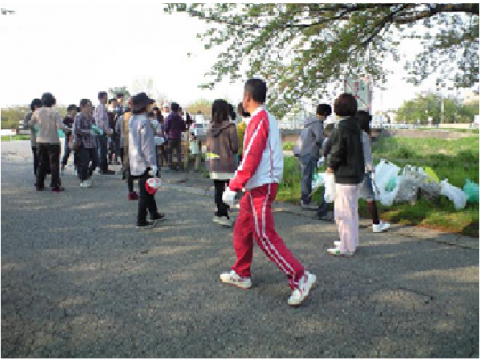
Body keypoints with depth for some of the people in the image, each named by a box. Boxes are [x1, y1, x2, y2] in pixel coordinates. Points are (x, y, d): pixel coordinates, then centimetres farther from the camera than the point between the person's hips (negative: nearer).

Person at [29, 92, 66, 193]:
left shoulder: (37, 112, 0)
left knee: (42, 164, 15)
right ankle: (55, 186, 1)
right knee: (54, 164, 2)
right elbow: (60, 126, -21)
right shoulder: (55, 113, -12)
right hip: (53, 141, -4)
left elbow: (30, 123, 12)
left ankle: (39, 185, 18)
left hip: (40, 141, 4)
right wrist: (65, 127, -2)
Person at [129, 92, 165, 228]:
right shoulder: (144, 122, -20)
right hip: (145, 163, -9)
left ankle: (154, 214, 33)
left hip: (136, 161, 9)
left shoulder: (132, 120, 7)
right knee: (145, 192, 1)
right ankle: (141, 221, 9)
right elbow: (147, 146, -22)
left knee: (147, 190, 20)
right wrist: (152, 165, -18)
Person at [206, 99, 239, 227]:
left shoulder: (211, 128, 4)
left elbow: (208, 147, 10)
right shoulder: (230, 126, -11)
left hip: (214, 165, 5)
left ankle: (220, 214, 23)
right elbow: (235, 147, -10)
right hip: (228, 165, -5)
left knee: (218, 190, 13)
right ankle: (224, 215, -1)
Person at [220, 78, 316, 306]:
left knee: (265, 237, -7)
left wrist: (233, 187, -18)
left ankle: (300, 278, -3)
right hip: (257, 186, 10)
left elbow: (251, 159, -22)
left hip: (261, 187, -10)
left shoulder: (259, 119, -15)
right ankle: (241, 274, 28)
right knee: (241, 229, 16)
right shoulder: (268, 118, 14)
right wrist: (239, 184, 21)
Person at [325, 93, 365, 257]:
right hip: (357, 174, 9)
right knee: (352, 211, 19)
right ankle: (352, 242, 31)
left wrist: (331, 166, 1)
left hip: (345, 176, -9)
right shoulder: (355, 126, 8)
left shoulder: (341, 128, -19)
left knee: (343, 213, -1)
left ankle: (346, 248, 5)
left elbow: (337, 152, -18)